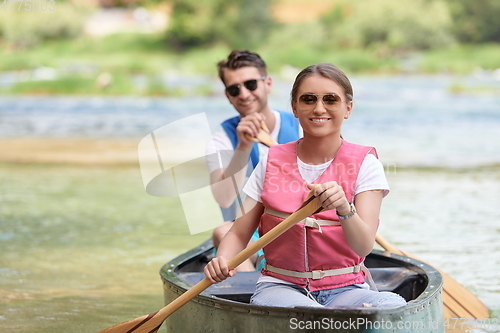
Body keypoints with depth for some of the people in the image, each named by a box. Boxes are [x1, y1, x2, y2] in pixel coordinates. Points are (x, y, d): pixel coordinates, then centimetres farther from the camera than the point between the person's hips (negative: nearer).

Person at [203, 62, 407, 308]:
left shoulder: (365, 164, 0)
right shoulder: (271, 163, 6)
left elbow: (364, 246, -12)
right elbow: (239, 233, 6)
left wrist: (344, 208, -33)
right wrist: (221, 261, -16)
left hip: (345, 289, 0)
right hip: (281, 286, 0)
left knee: (394, 306, -33)